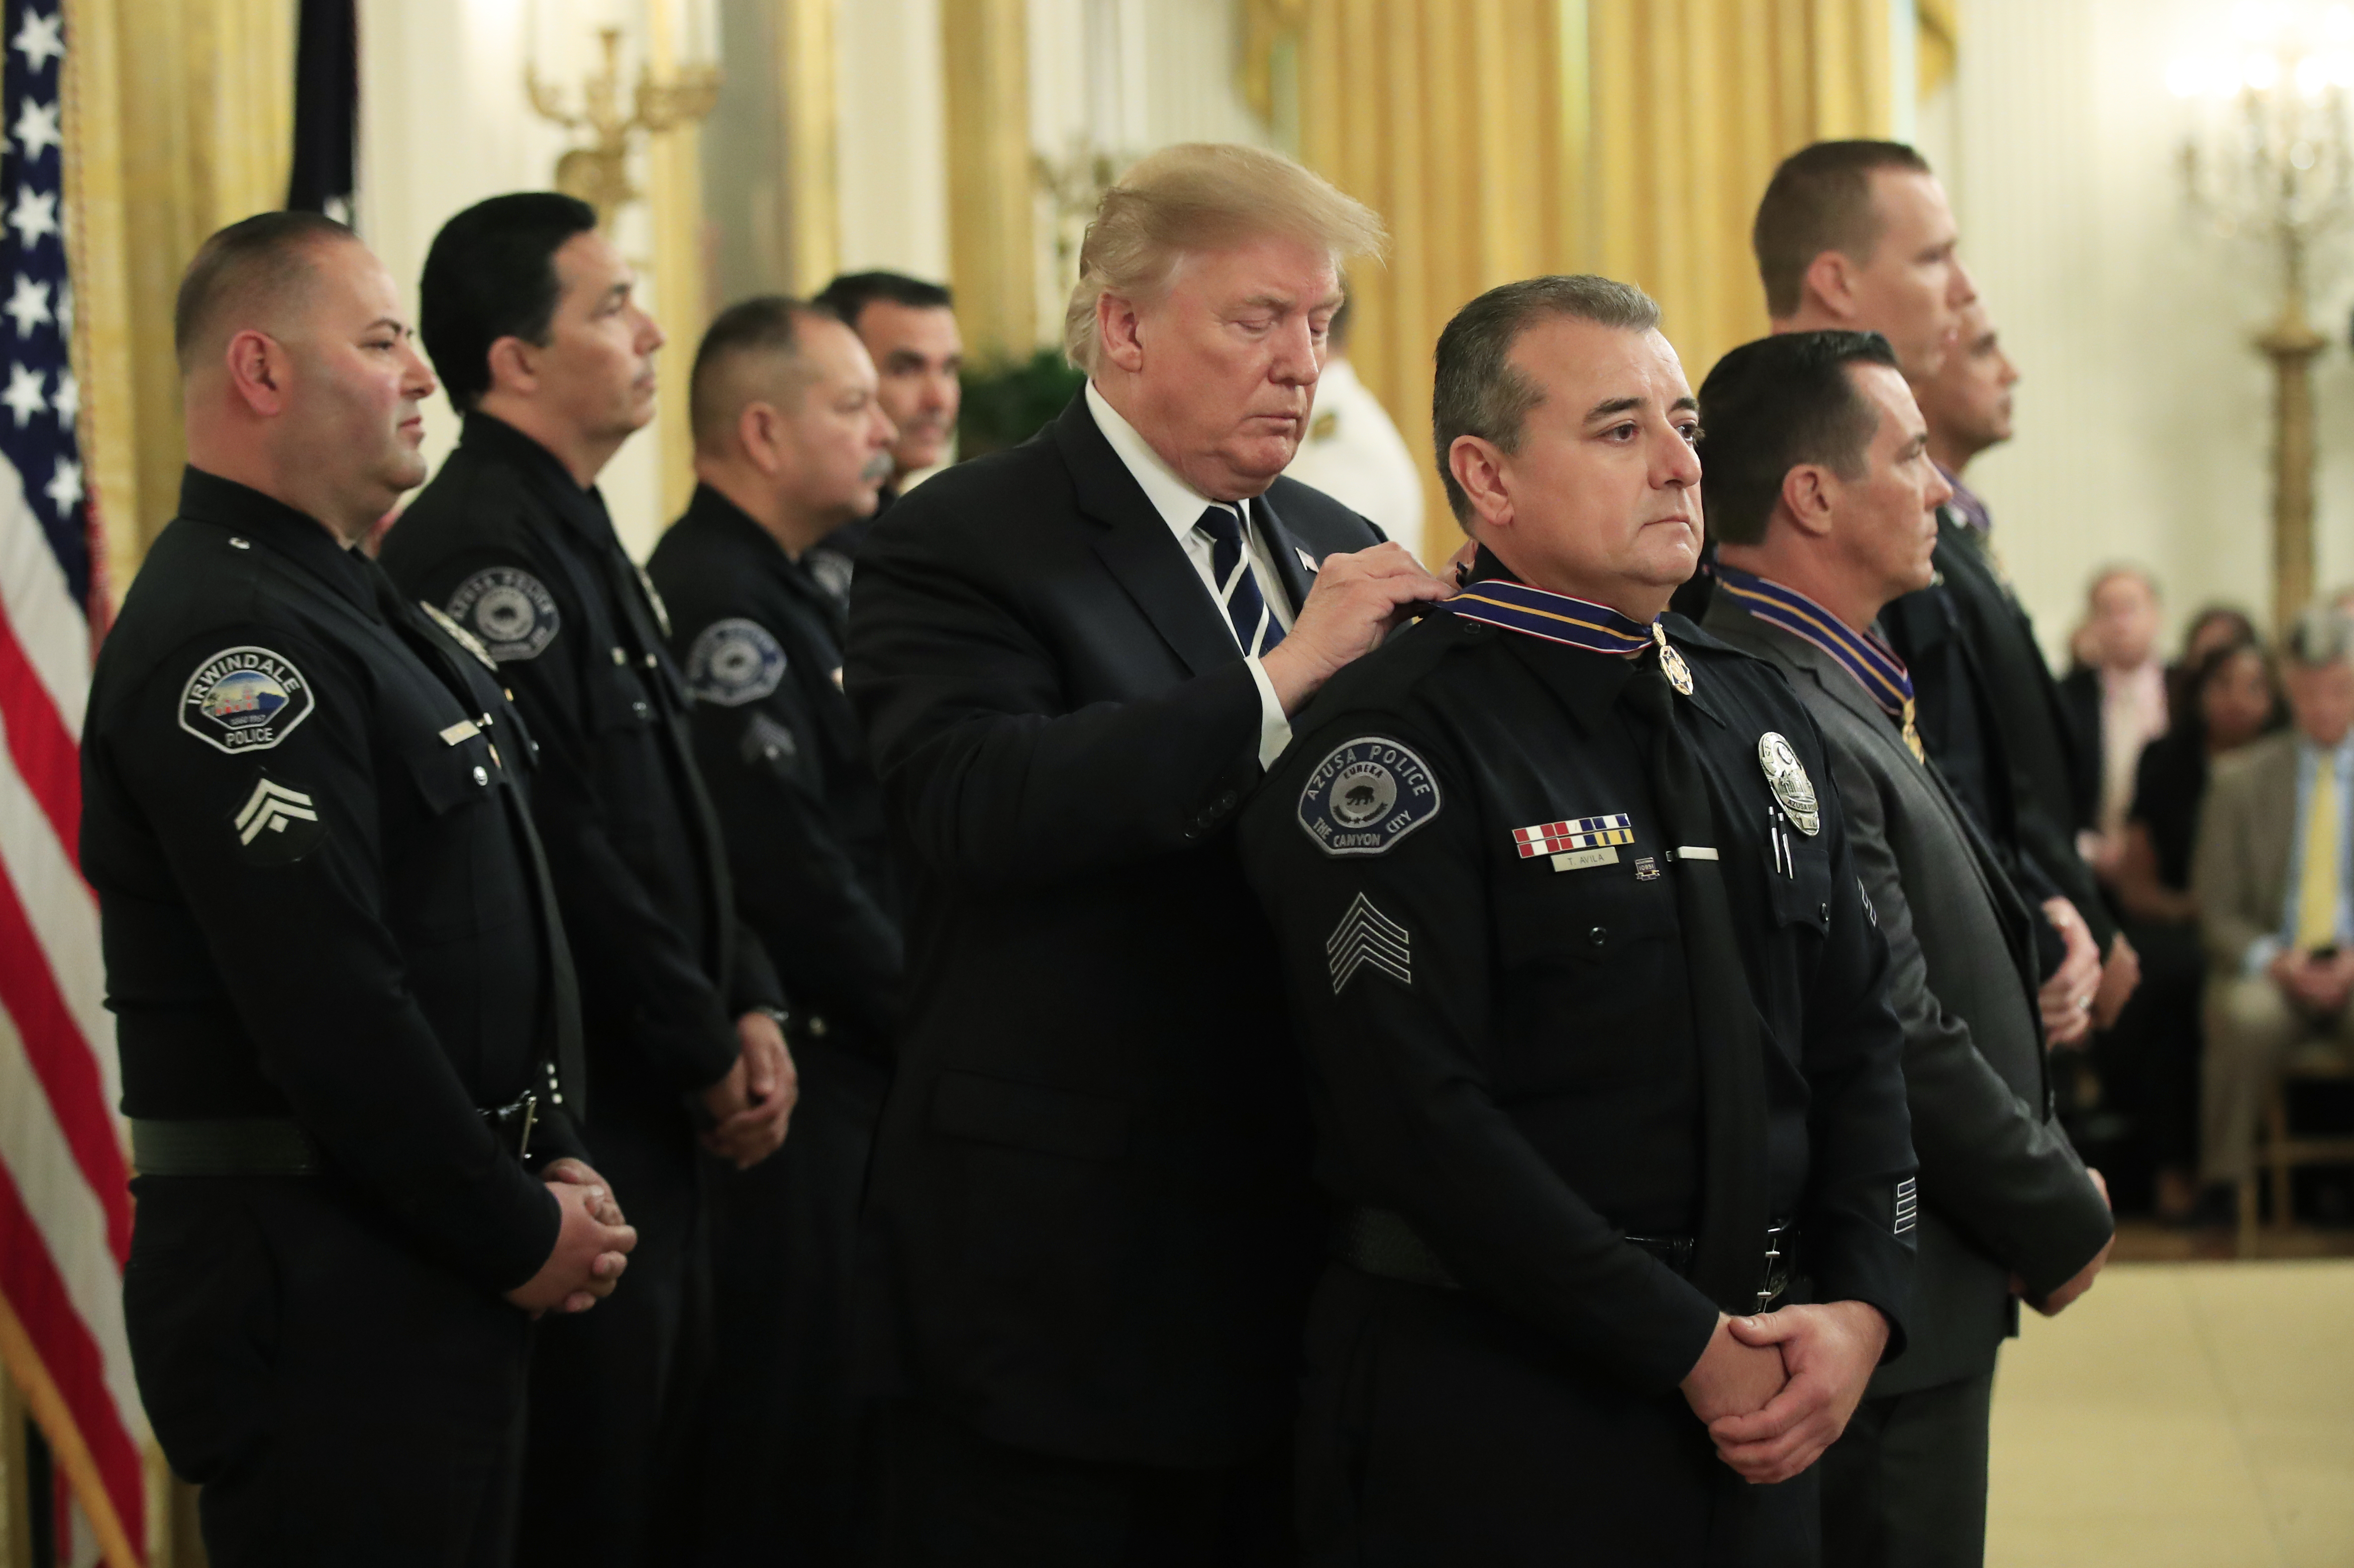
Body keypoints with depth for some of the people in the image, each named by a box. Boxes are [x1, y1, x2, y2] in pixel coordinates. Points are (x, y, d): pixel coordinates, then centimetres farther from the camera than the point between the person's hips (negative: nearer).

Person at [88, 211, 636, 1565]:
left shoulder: (358, 610, 16)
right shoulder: (229, 641, -17)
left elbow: (484, 933, 20)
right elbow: (330, 1008, -23)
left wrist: (554, 1163, 7)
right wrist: (520, 1234, -14)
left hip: (436, 1280, 10)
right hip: (317, 1292, -10)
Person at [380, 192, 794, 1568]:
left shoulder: (582, 539, 16)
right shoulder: (478, 550, -16)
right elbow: (556, 850, -21)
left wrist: (749, 1008, 6)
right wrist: (708, 1055, -12)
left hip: (659, 1121, 10)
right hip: (573, 1121, -10)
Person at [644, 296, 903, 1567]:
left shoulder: (777, 592, 16)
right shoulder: (720, 603, -16)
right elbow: (795, 878, -21)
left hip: (845, 1073, 10)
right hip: (796, 1082, -10)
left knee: (836, 1439, 14)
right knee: (795, 1452, -3)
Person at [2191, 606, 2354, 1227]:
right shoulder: (2240, 778, 12)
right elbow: (2217, 910, 8)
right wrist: (2273, 960, -12)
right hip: (2268, 971, 0)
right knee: (2246, 1017, -36)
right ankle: (2227, 1193, -26)